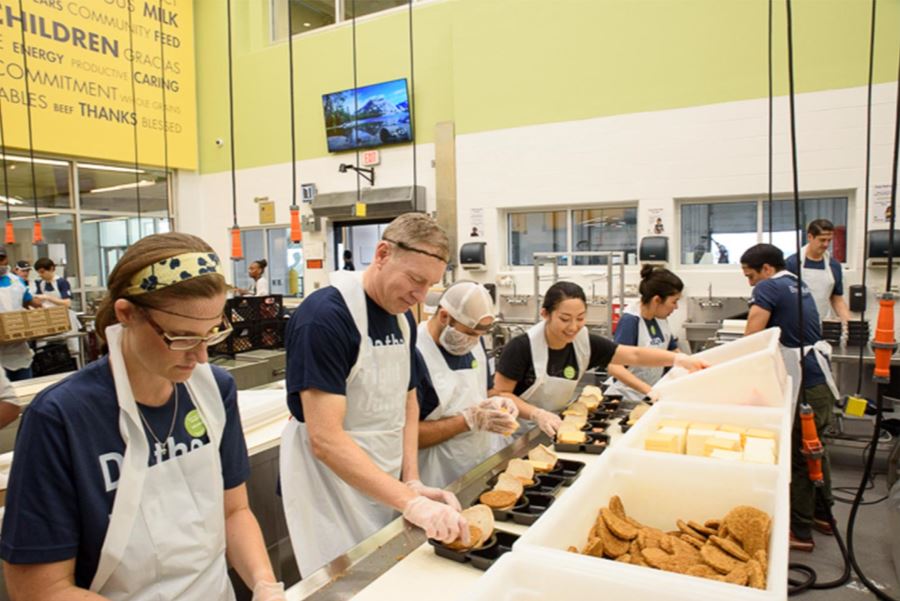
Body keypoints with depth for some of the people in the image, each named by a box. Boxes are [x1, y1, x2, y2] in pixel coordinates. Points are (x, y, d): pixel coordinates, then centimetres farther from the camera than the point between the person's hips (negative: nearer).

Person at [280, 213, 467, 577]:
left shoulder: (403, 318, 4)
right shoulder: (324, 316, -22)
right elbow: (326, 440, -26)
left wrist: (412, 482, -1)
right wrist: (411, 503, -29)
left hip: (385, 486, 7)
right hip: (333, 497, -7)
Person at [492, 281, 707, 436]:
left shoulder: (585, 342, -8)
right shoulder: (522, 347, -22)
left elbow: (634, 355, -8)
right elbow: (500, 394, -17)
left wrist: (677, 358, -21)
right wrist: (537, 414, -30)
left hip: (553, 429, 5)